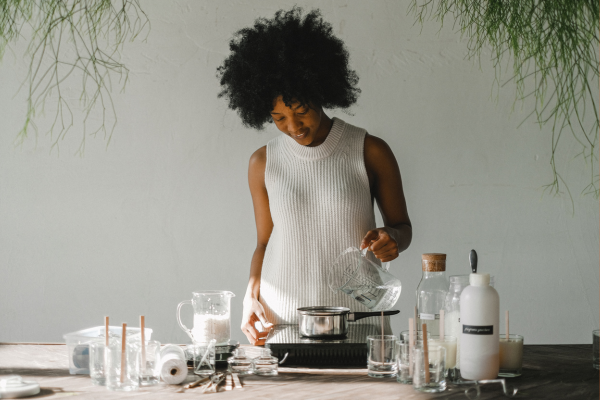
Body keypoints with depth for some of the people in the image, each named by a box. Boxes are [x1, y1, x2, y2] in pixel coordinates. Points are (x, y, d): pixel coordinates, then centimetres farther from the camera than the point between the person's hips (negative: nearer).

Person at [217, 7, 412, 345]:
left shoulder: (370, 152, 2)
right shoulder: (264, 163, 7)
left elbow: (402, 226, 11)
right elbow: (265, 241, 13)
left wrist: (391, 239, -11)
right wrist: (252, 297, -2)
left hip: (356, 315, -1)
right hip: (282, 319, 1)